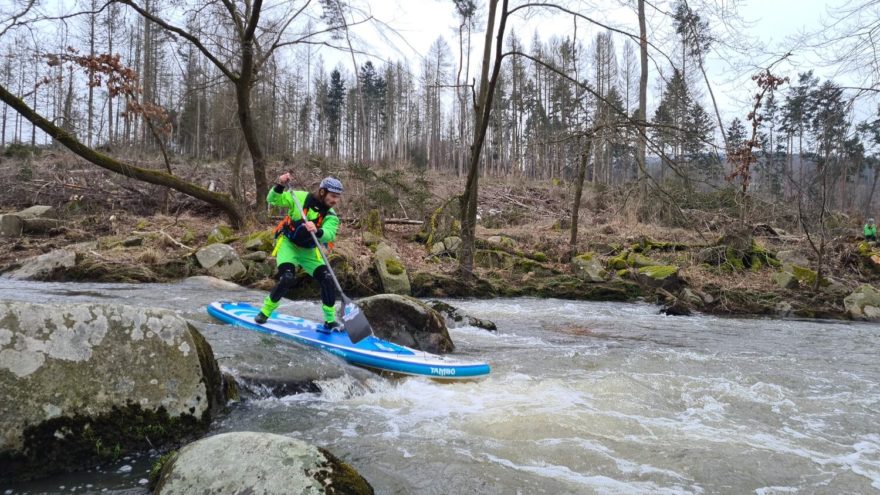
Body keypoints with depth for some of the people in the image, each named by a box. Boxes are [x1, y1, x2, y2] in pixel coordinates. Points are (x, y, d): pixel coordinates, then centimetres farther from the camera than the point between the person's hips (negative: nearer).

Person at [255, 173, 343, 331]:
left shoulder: (331, 216, -11)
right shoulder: (300, 198, -14)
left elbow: (329, 235, -31)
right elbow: (272, 200, -10)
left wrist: (317, 231, -52)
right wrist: (280, 186, -29)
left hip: (309, 251, 3)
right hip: (288, 245, -3)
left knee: (328, 279, -10)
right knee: (287, 279, -23)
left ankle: (330, 321, 4)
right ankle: (265, 312, 0)